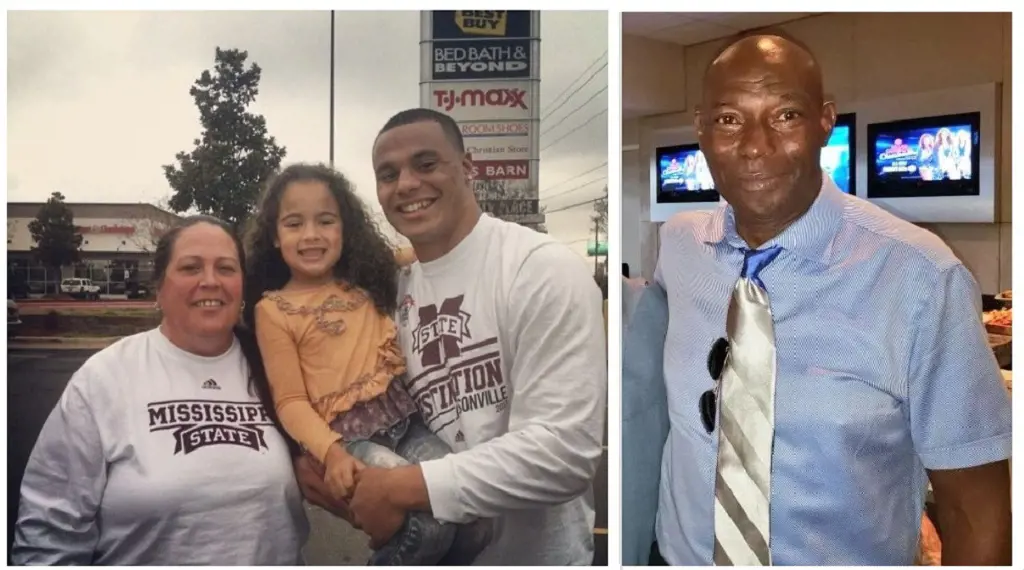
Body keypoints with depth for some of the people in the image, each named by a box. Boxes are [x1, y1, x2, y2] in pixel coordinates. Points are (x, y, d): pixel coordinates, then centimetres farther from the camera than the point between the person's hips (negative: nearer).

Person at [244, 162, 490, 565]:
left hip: (404, 419, 5)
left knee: (477, 522, -9)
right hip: (349, 435, -5)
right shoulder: (272, 309, -2)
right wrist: (330, 451, -20)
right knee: (431, 525, -24)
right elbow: (290, 401, -6)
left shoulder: (366, 280, 12)